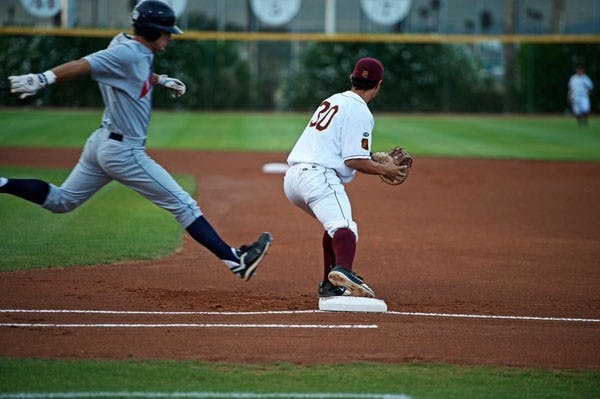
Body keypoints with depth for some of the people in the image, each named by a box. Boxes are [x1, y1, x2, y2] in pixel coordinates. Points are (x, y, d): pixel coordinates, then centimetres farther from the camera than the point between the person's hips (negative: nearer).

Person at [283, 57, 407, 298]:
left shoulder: (332, 101, 23)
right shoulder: (359, 112, -4)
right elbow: (353, 161, -10)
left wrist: (372, 159, 28)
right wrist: (384, 170, 4)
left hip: (292, 178, 9)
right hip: (318, 176, -9)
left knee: (335, 226, 27)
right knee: (344, 226, -26)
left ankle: (329, 286, 25)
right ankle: (343, 270, -54)